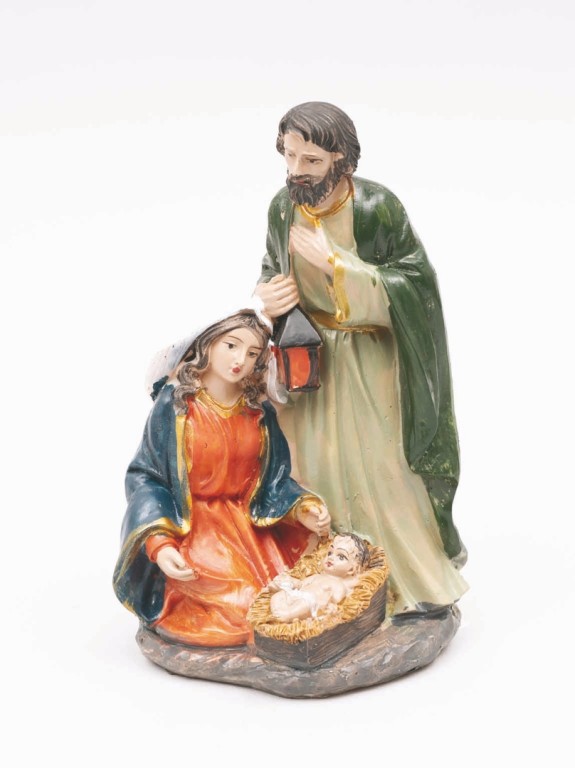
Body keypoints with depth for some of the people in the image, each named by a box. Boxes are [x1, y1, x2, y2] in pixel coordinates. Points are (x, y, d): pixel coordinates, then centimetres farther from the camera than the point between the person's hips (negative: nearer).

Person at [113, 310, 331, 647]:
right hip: (191, 527, -4)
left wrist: (304, 510, -14)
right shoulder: (174, 404, -10)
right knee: (240, 605, -19)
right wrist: (159, 544, -22)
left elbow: (275, 480, 7)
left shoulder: (260, 414, 2)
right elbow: (145, 477, -9)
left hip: (250, 526, 4)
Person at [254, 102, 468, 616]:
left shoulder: (377, 207, -19)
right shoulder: (283, 206, -4)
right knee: (316, 464, 7)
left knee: (383, 467, 2)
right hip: (309, 357, 5)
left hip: (371, 359, -4)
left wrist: (332, 261, -27)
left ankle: (415, 578, 24)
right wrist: (270, 295, -13)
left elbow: (416, 280, -20)